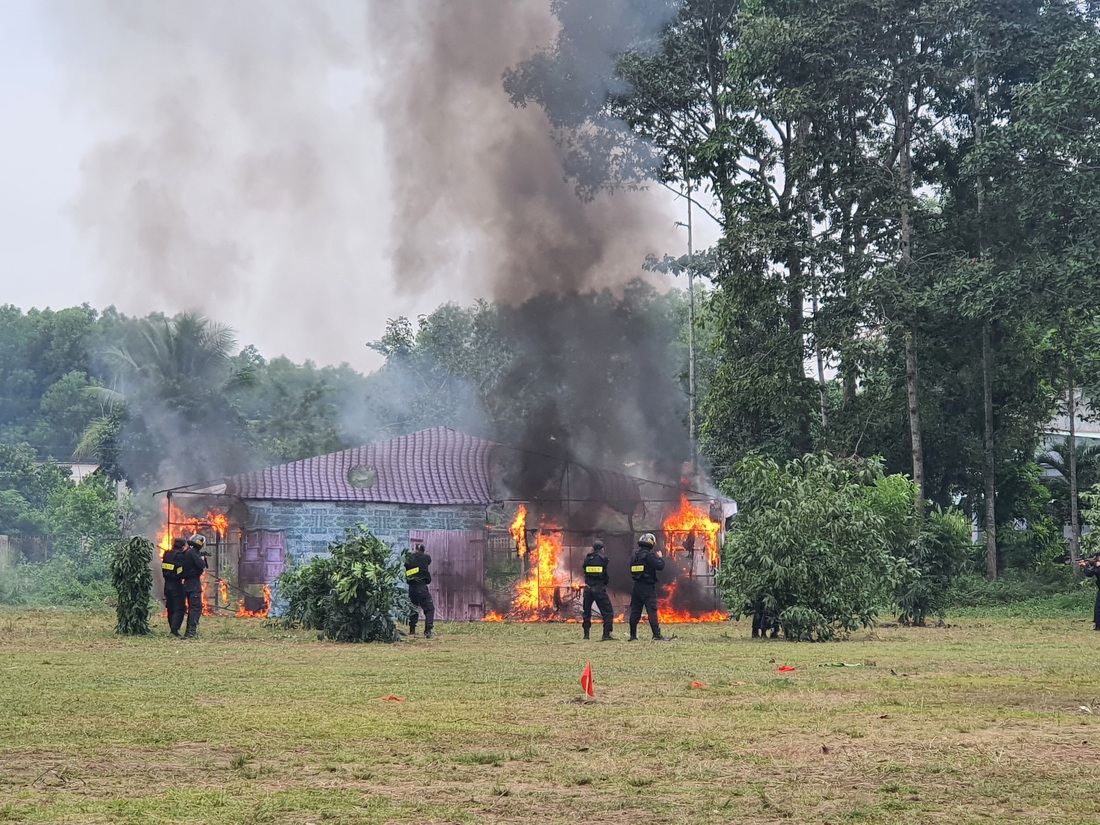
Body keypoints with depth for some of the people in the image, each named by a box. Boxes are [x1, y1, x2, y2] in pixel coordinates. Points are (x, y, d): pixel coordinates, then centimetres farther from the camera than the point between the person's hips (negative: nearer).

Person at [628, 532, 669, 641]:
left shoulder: (635, 555, 9)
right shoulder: (649, 555, -14)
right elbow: (660, 566, -17)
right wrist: (660, 557, 2)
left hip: (637, 586, 6)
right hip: (648, 587, -6)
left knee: (635, 611, 10)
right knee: (652, 611, -7)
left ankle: (633, 635, 13)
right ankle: (657, 635, -11)